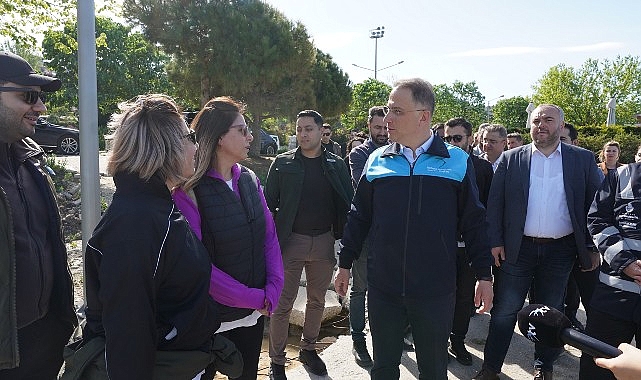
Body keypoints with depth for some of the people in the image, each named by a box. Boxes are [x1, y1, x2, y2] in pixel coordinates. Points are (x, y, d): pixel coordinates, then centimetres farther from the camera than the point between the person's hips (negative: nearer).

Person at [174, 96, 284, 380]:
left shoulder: (249, 179, 1)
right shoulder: (189, 189, -18)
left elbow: (270, 236, 3)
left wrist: (273, 290, -9)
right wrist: (256, 298, -18)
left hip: (255, 314, 6)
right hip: (212, 320, -5)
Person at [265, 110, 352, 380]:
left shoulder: (336, 164, 4)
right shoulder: (283, 163, -1)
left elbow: (347, 203, 5)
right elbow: (269, 203, 0)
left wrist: (341, 234, -4)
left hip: (324, 241, 3)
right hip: (291, 240, -2)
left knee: (317, 300, 15)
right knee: (282, 304, 3)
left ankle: (308, 349, 35)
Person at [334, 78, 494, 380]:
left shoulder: (457, 162, -4)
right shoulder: (377, 160, 1)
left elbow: (474, 222, 1)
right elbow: (358, 217, 7)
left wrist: (485, 275, 1)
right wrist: (345, 264, 10)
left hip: (436, 290, -1)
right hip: (383, 288, 2)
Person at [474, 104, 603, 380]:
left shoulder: (583, 160, 2)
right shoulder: (511, 159, 1)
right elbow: (495, 203, 0)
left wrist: (593, 248, 0)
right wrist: (495, 242, -6)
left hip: (560, 251, 1)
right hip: (517, 248, -1)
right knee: (505, 311, 5)